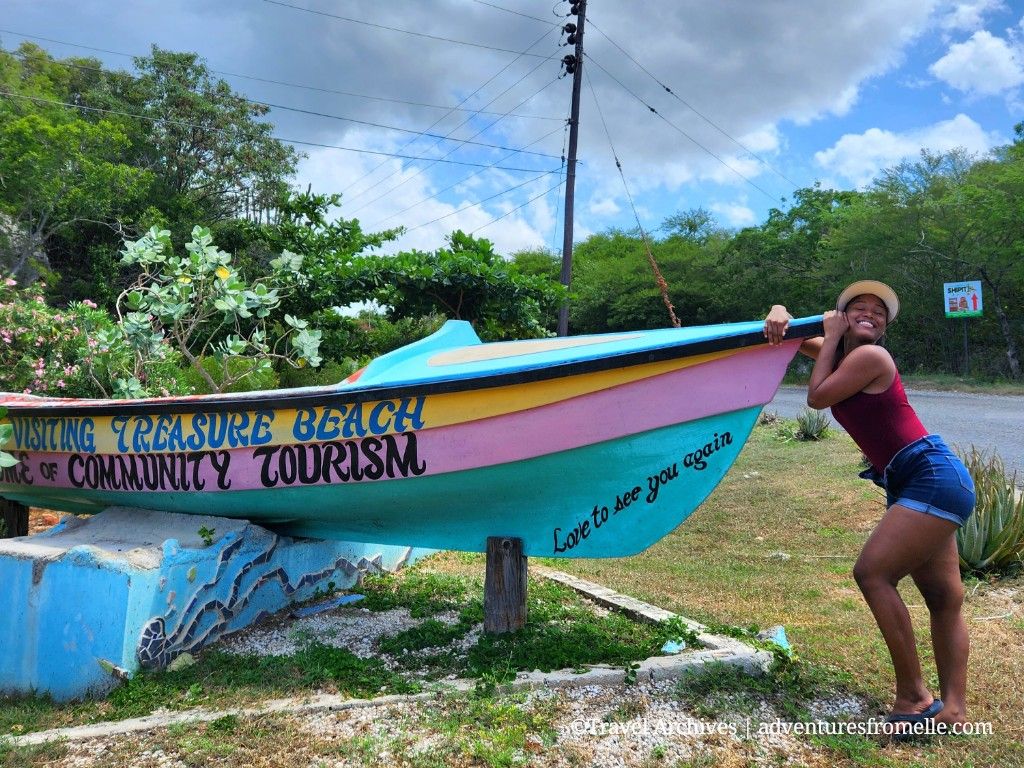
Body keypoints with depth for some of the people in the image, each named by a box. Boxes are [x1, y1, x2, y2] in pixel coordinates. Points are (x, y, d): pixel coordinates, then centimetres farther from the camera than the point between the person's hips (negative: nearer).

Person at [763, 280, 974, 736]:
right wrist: (780, 316, 0)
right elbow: (796, 336, 23)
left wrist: (831, 339, -1)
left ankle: (913, 697, -7)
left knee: (872, 573, -14)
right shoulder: (841, 352, 15)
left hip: (934, 477, -10)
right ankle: (954, 708, 13)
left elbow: (816, 397, -10)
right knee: (944, 598, 8)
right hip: (911, 485, 10)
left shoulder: (870, 356, -11)